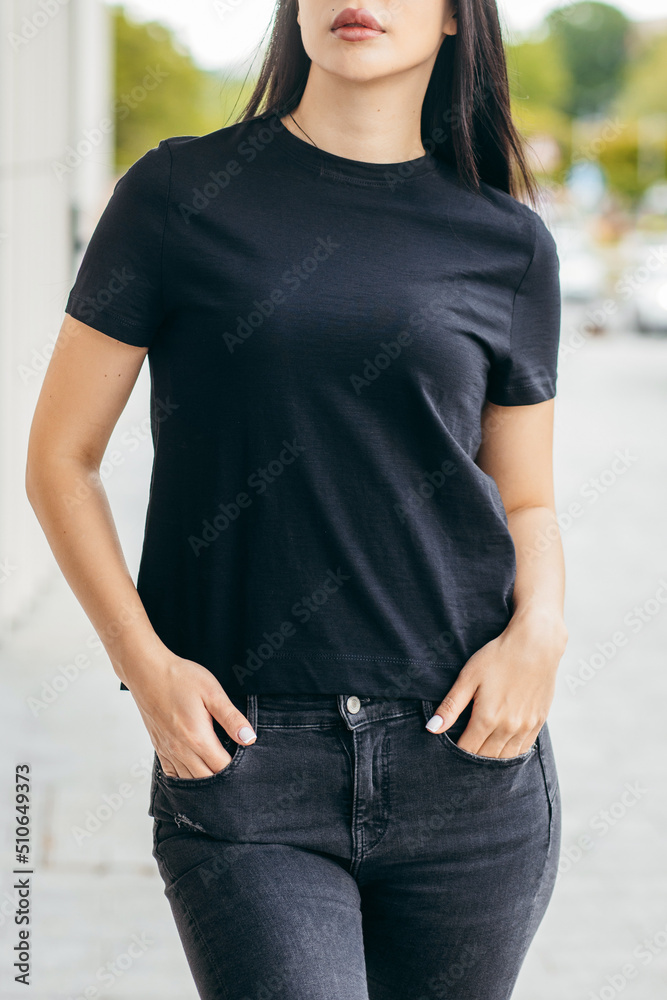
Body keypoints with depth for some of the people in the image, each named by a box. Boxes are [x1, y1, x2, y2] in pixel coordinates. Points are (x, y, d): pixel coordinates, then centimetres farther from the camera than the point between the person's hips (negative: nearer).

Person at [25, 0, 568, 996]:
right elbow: (60, 457, 4)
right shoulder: (181, 195, 1)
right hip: (241, 761, -2)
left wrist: (539, 624, -6)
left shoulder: (508, 241, 8)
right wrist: (143, 659, -8)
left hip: (466, 762, 3)